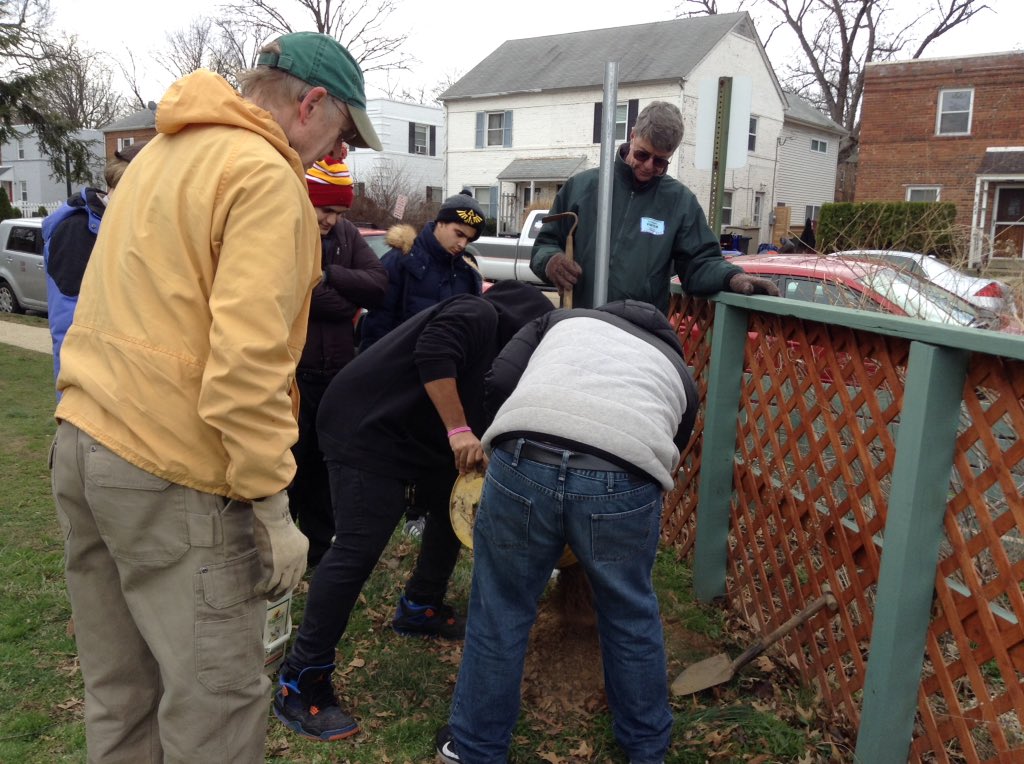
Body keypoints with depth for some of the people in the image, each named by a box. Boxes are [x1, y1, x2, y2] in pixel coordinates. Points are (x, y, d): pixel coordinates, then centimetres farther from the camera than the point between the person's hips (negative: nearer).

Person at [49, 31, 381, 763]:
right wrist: (272, 506, -17)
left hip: (82, 444, 9)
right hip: (172, 477, -9)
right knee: (217, 703, 4)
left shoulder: (161, 153, 16)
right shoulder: (267, 178, -13)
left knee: (120, 691, 20)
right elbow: (247, 360, -23)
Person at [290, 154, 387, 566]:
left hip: (336, 370, 6)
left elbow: (378, 283, -5)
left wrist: (330, 275, -16)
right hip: (293, 372, -6)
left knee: (326, 462, 17)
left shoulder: (347, 235, 7)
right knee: (290, 462, 5)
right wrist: (351, 298, -14)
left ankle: (319, 543, 33)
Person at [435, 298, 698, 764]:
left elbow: (500, 381, 17)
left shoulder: (563, 319, 33)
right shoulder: (679, 374, 34)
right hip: (625, 480, 1)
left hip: (524, 463, 0)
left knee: (500, 614, 19)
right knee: (631, 615, 26)